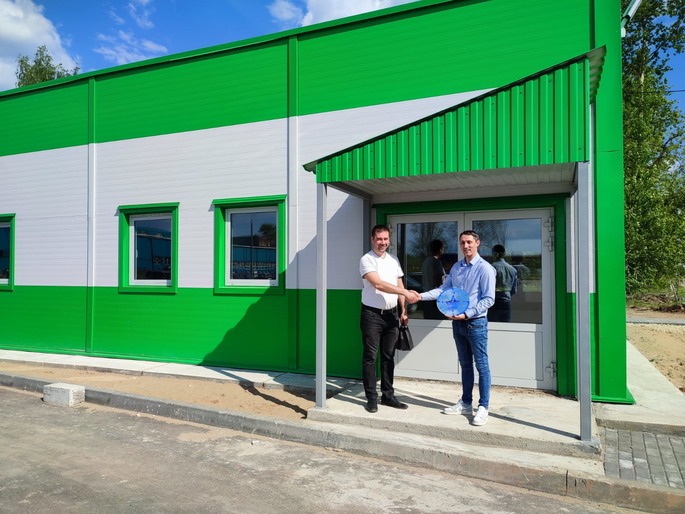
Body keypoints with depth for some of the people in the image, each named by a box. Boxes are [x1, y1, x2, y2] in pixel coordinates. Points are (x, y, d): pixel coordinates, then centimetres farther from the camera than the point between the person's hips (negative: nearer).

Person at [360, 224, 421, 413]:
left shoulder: (394, 260, 12)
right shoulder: (366, 260, -9)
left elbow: (399, 286, 15)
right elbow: (378, 284, -21)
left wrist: (403, 311, 9)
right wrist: (406, 292, -25)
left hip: (391, 314, 6)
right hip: (372, 314, -5)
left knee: (388, 357, 11)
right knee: (370, 357, 1)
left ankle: (387, 395, 21)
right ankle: (371, 398, 10)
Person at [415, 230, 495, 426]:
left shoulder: (485, 268, -10)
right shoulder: (456, 267, 10)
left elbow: (488, 299, -14)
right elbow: (443, 289, 10)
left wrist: (467, 314, -21)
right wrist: (421, 296, -3)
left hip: (476, 323, -7)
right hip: (458, 322, 7)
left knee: (482, 365, 1)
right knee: (465, 364, 16)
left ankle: (483, 407, 9)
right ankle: (466, 403, 26)